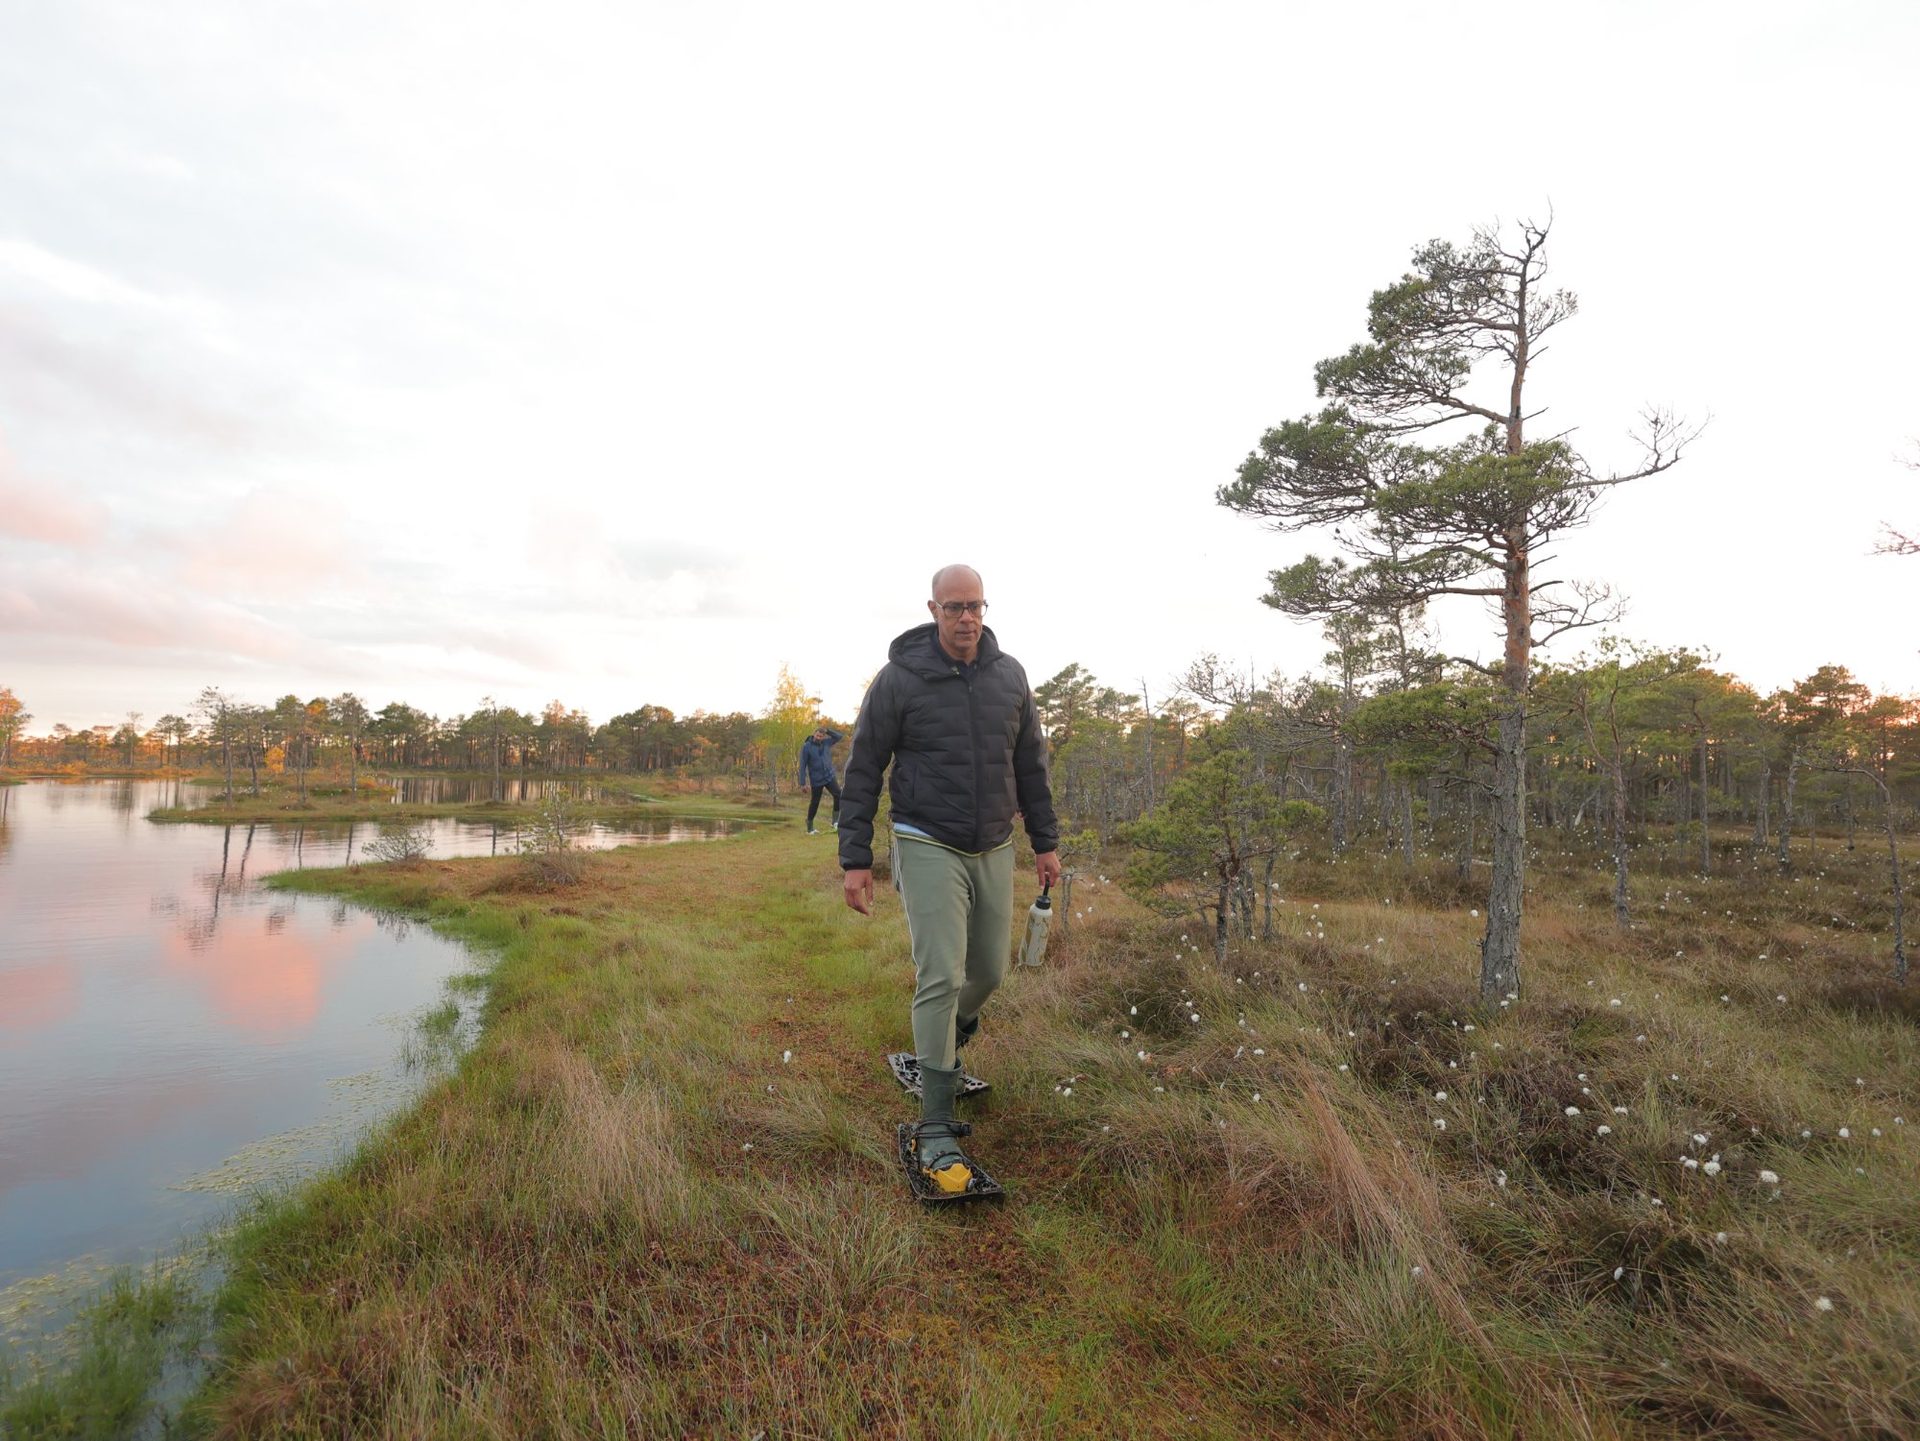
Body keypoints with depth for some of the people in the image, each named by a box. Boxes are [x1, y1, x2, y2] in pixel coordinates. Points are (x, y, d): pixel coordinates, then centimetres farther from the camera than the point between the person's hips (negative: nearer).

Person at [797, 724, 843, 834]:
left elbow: (840, 737, 8)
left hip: (830, 776, 3)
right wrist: (803, 782, -12)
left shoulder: (826, 743, 3)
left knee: (838, 795, -16)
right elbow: (803, 765, -9)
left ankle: (835, 821, -6)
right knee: (815, 802, 7)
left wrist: (828, 730, -7)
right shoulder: (806, 747, -10)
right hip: (816, 780, -3)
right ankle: (810, 827, 23)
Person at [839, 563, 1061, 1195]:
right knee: (941, 976, -10)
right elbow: (864, 771, -5)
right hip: (928, 847, -5)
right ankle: (935, 1129, 0)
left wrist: (1046, 841, 11)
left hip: (994, 849, 5)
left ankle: (945, 1040, 45)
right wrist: (855, 857, -7)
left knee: (989, 971, 14)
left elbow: (1030, 763, 11)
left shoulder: (1010, 675, 2)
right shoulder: (900, 677, -10)